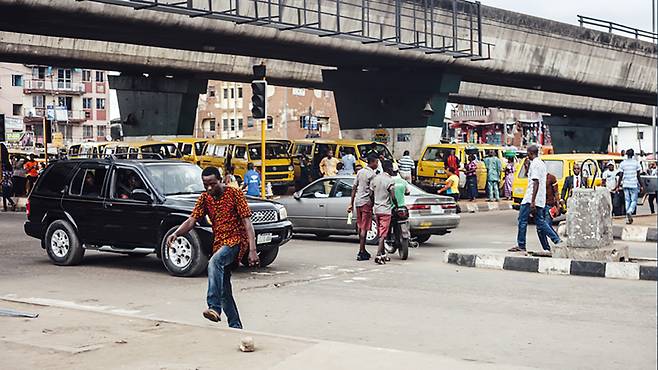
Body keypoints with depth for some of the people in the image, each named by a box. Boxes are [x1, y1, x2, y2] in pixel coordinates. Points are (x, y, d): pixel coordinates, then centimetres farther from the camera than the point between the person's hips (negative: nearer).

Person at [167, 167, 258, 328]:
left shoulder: (235, 194, -9)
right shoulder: (205, 198, 7)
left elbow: (247, 222, -13)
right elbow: (192, 220, 1)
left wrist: (252, 250, -22)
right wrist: (175, 233, -19)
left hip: (236, 241, -7)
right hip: (219, 243, 7)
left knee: (214, 262, -35)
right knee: (224, 290, 9)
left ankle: (214, 308, -42)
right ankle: (235, 327, 20)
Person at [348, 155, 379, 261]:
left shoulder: (360, 172, 12)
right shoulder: (372, 174, -12)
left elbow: (354, 188, 13)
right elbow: (372, 192, -16)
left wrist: (351, 204, 15)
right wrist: (373, 203, -6)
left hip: (357, 201, 8)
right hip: (366, 202, -8)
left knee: (360, 227, 16)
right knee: (364, 228, -6)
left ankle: (363, 250, 26)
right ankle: (361, 253, -7)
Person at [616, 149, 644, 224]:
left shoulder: (622, 163, 3)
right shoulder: (636, 163, -3)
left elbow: (620, 176, 1)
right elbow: (638, 176, -3)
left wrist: (618, 186, 5)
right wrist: (641, 185, 3)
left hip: (625, 185, 2)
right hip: (634, 184, -2)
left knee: (627, 201, 9)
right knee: (634, 200, 3)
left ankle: (628, 218, 7)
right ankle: (629, 212, -24)